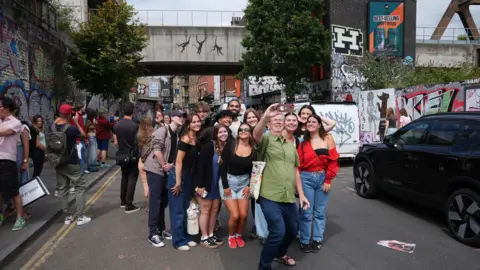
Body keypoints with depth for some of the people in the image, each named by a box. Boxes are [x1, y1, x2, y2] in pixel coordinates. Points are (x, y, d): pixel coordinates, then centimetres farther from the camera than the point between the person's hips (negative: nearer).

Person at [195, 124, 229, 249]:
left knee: (215, 209, 14)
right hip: (205, 184, -6)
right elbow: (200, 165, -20)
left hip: (217, 184, 6)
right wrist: (200, 185, -21)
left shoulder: (227, 148, -2)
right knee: (205, 210, 4)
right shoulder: (209, 146, -19)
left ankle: (211, 235, 28)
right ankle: (204, 237, 17)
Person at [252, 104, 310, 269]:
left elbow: (295, 171, 18)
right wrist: (265, 117, -44)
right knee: (278, 232, -18)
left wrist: (301, 194, 14)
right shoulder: (266, 140, -2)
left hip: (289, 198, 7)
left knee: (292, 230, 18)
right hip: (270, 198, -6)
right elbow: (256, 135, -27)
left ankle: (280, 254, 47)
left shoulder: (290, 146, 16)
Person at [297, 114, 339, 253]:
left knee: (320, 211, 10)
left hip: (322, 178, 0)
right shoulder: (303, 142, 6)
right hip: (306, 178, 0)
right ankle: (304, 241, 13)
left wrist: (328, 180, -7)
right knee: (306, 211, 2)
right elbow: (298, 163, 2)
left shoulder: (328, 138, 0)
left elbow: (333, 160, -3)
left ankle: (317, 240, 23)